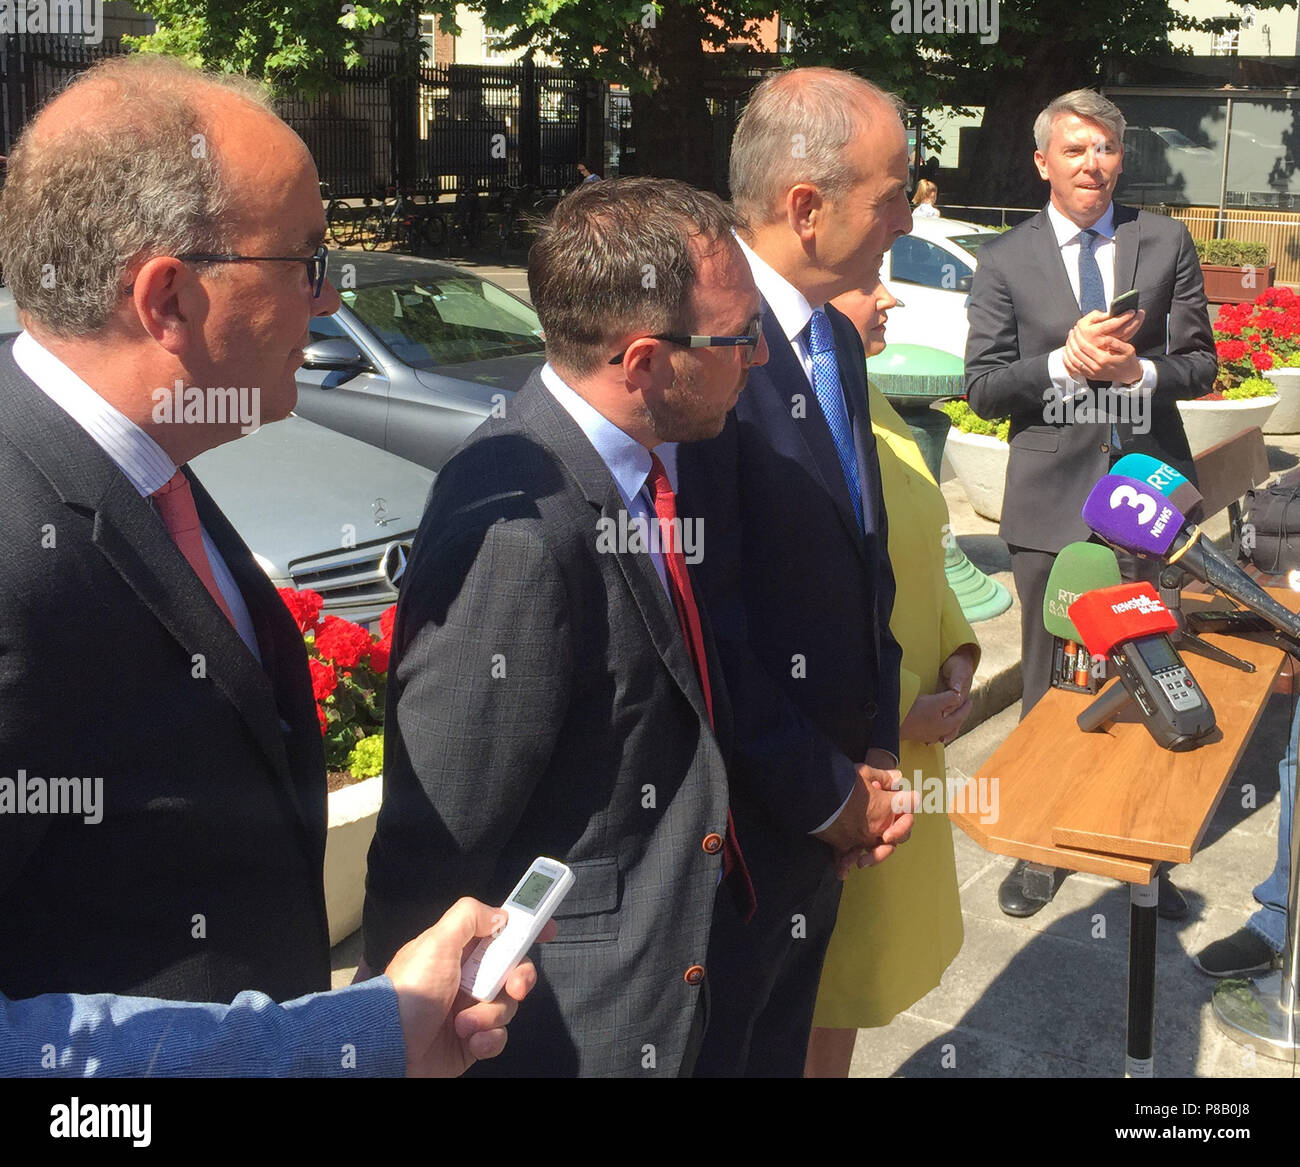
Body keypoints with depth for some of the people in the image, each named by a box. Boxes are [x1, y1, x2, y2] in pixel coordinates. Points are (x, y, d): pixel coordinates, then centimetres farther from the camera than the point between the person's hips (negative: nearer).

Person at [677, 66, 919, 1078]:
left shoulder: (838, 341, 6)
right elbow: (712, 628, -23)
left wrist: (877, 754, 4)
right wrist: (829, 798, -13)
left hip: (828, 808, 8)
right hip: (740, 825, -8)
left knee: (784, 1041, 25)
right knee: (715, 1045, 14)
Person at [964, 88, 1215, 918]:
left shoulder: (1166, 242, 4)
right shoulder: (1006, 261, 1)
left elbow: (1201, 364, 3)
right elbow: (982, 386, -3)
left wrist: (1140, 370, -17)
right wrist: (1064, 363, -19)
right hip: (1052, 498, -1)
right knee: (1048, 681, 10)